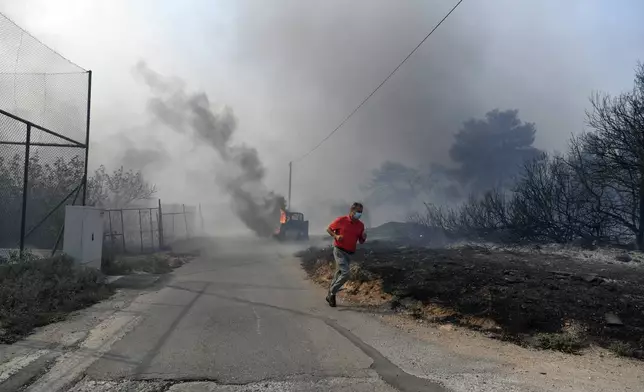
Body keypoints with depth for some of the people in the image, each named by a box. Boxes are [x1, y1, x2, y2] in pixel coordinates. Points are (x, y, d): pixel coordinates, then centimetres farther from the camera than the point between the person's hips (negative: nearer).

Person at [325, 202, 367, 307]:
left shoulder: (360, 225, 6)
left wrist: (364, 237, -9)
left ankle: (330, 295, 26)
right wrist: (336, 236, -14)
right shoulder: (341, 220, -8)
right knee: (345, 273, -18)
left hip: (349, 253, 6)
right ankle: (332, 293, -3)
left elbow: (361, 241, 13)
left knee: (338, 275, 13)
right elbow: (329, 229, 3)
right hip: (339, 251, -6)